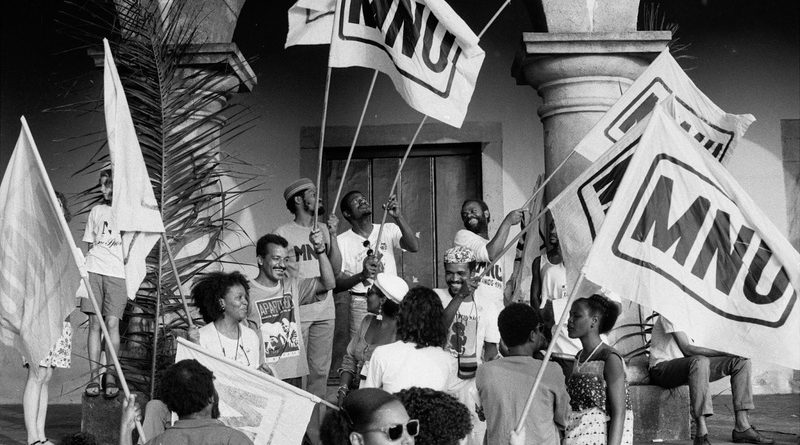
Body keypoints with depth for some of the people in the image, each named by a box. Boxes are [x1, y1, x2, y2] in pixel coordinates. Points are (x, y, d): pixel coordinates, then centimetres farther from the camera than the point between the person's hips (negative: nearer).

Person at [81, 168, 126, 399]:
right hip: (94, 270, 3)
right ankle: (94, 376, -1)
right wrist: (87, 264, 11)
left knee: (112, 323, -9)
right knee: (94, 323, -3)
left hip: (118, 273, -3)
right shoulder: (97, 210, 17)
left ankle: (110, 377, -2)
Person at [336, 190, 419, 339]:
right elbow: (336, 284, -2)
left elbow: (414, 247, -11)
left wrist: (398, 217, -20)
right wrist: (362, 276, -19)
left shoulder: (389, 230, 7)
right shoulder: (342, 241, 1)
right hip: (361, 304, -2)